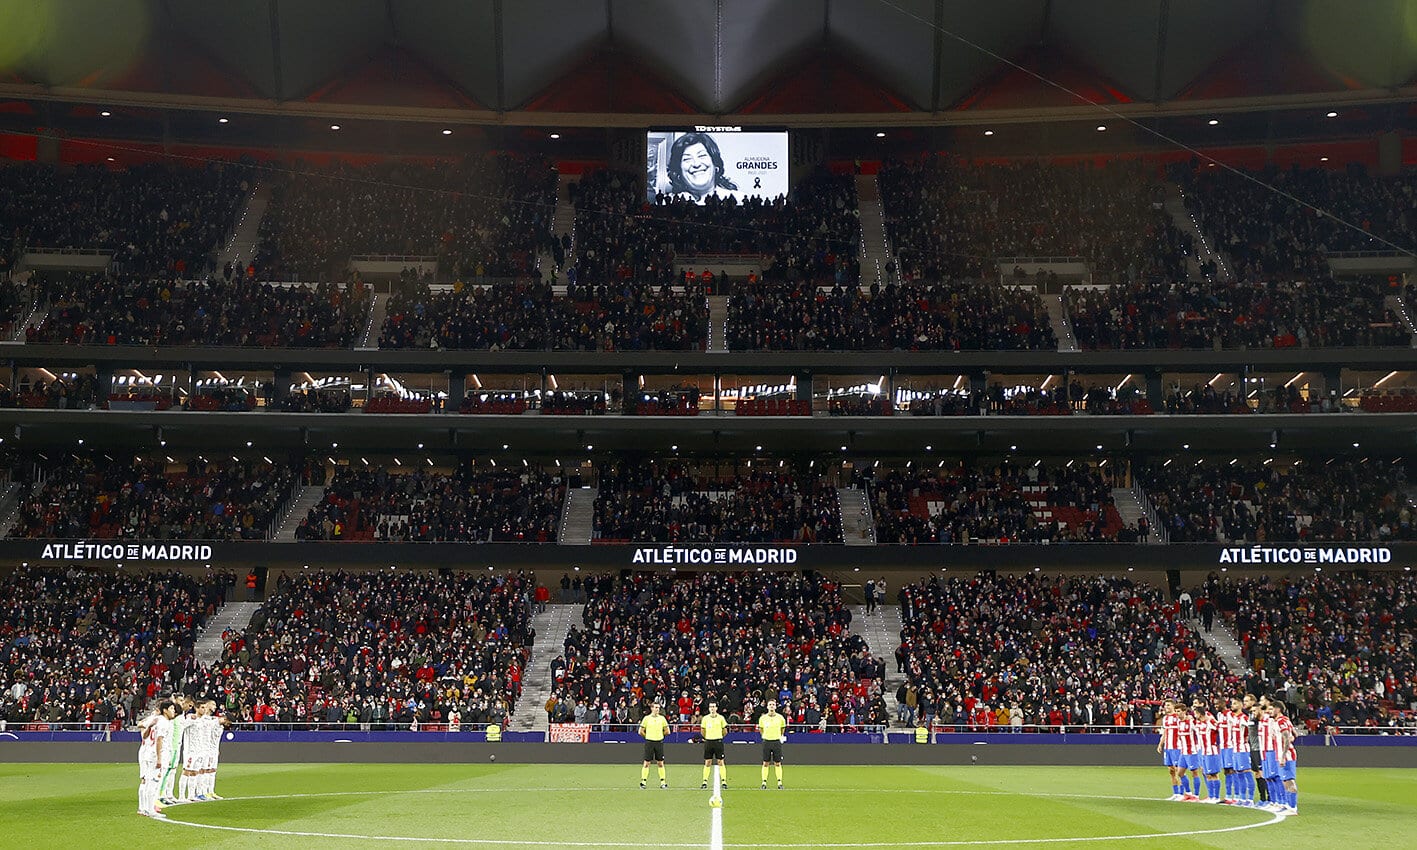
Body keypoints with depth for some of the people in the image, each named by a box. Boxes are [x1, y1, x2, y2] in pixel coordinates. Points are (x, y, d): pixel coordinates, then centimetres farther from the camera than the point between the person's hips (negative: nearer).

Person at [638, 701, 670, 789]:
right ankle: (643, 782, 2)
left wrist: (659, 735, 9)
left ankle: (663, 782, 10)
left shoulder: (662, 718, 5)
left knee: (660, 763, 5)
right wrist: (647, 736, 5)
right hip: (649, 742, -2)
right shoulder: (647, 718, -1)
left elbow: (667, 731, 11)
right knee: (647, 763, -2)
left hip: (659, 742, 2)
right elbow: (641, 731, 3)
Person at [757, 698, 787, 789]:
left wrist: (781, 736, 10)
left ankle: (779, 782, 6)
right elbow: (760, 729, 17)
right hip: (766, 741, 1)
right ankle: (764, 782, 6)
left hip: (777, 741, -1)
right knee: (765, 763, 2)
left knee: (778, 763, 1)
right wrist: (765, 736, 11)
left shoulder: (780, 718, 0)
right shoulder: (763, 718, 2)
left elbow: (783, 728, 17)